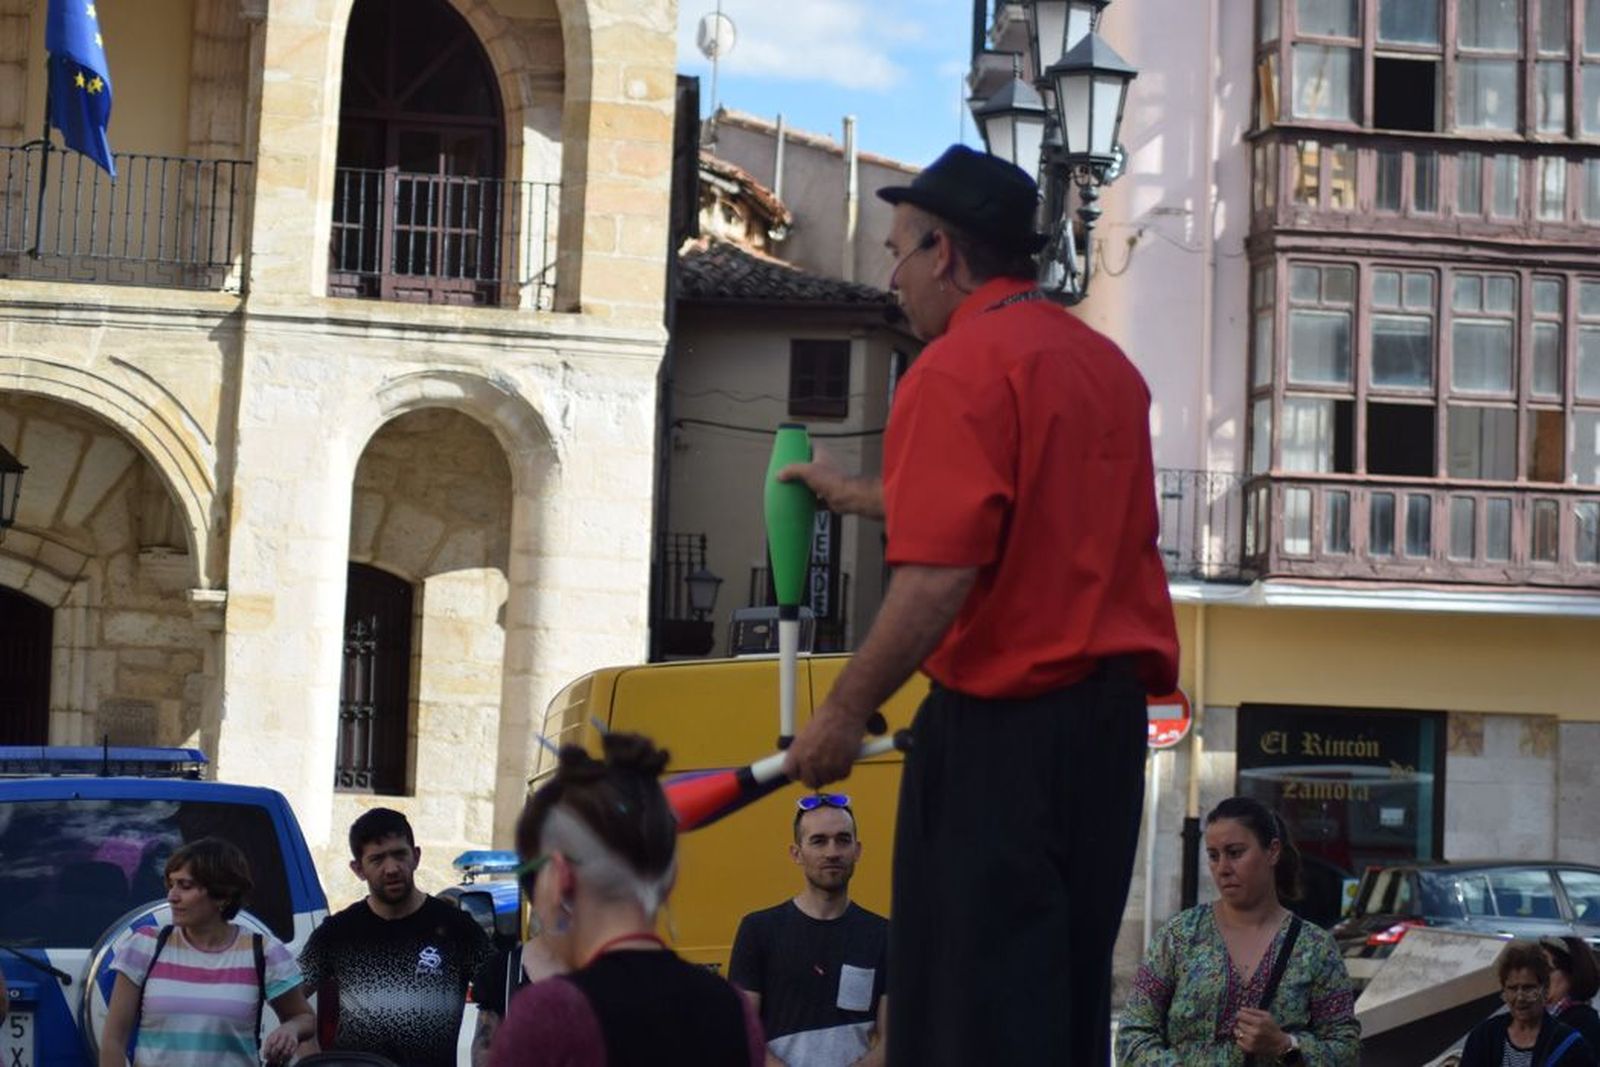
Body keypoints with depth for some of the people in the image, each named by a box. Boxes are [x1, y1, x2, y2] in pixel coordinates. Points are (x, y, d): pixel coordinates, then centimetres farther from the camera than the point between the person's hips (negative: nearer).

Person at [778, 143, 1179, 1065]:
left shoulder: (957, 370, -12)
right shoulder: (1107, 364, 14)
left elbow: (939, 577, -21)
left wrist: (844, 713, -12)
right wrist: (858, 495, 35)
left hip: (1003, 721, -8)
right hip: (1112, 710, 8)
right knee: (1068, 980, 15)